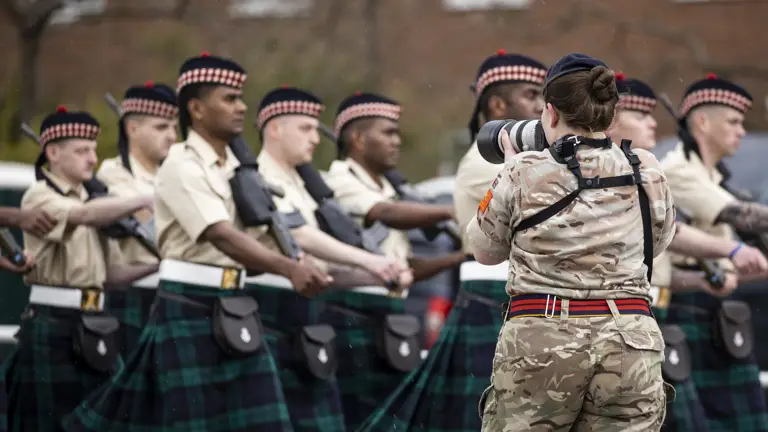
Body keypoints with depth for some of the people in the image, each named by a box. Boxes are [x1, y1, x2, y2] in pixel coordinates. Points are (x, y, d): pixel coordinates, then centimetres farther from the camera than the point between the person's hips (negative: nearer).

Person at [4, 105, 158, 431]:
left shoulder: (92, 201, 16)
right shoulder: (39, 196, -6)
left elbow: (113, 273, 13)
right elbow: (84, 215, -28)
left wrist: (159, 264, -2)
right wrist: (144, 201, -32)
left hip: (92, 326, 7)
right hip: (52, 328, -7)